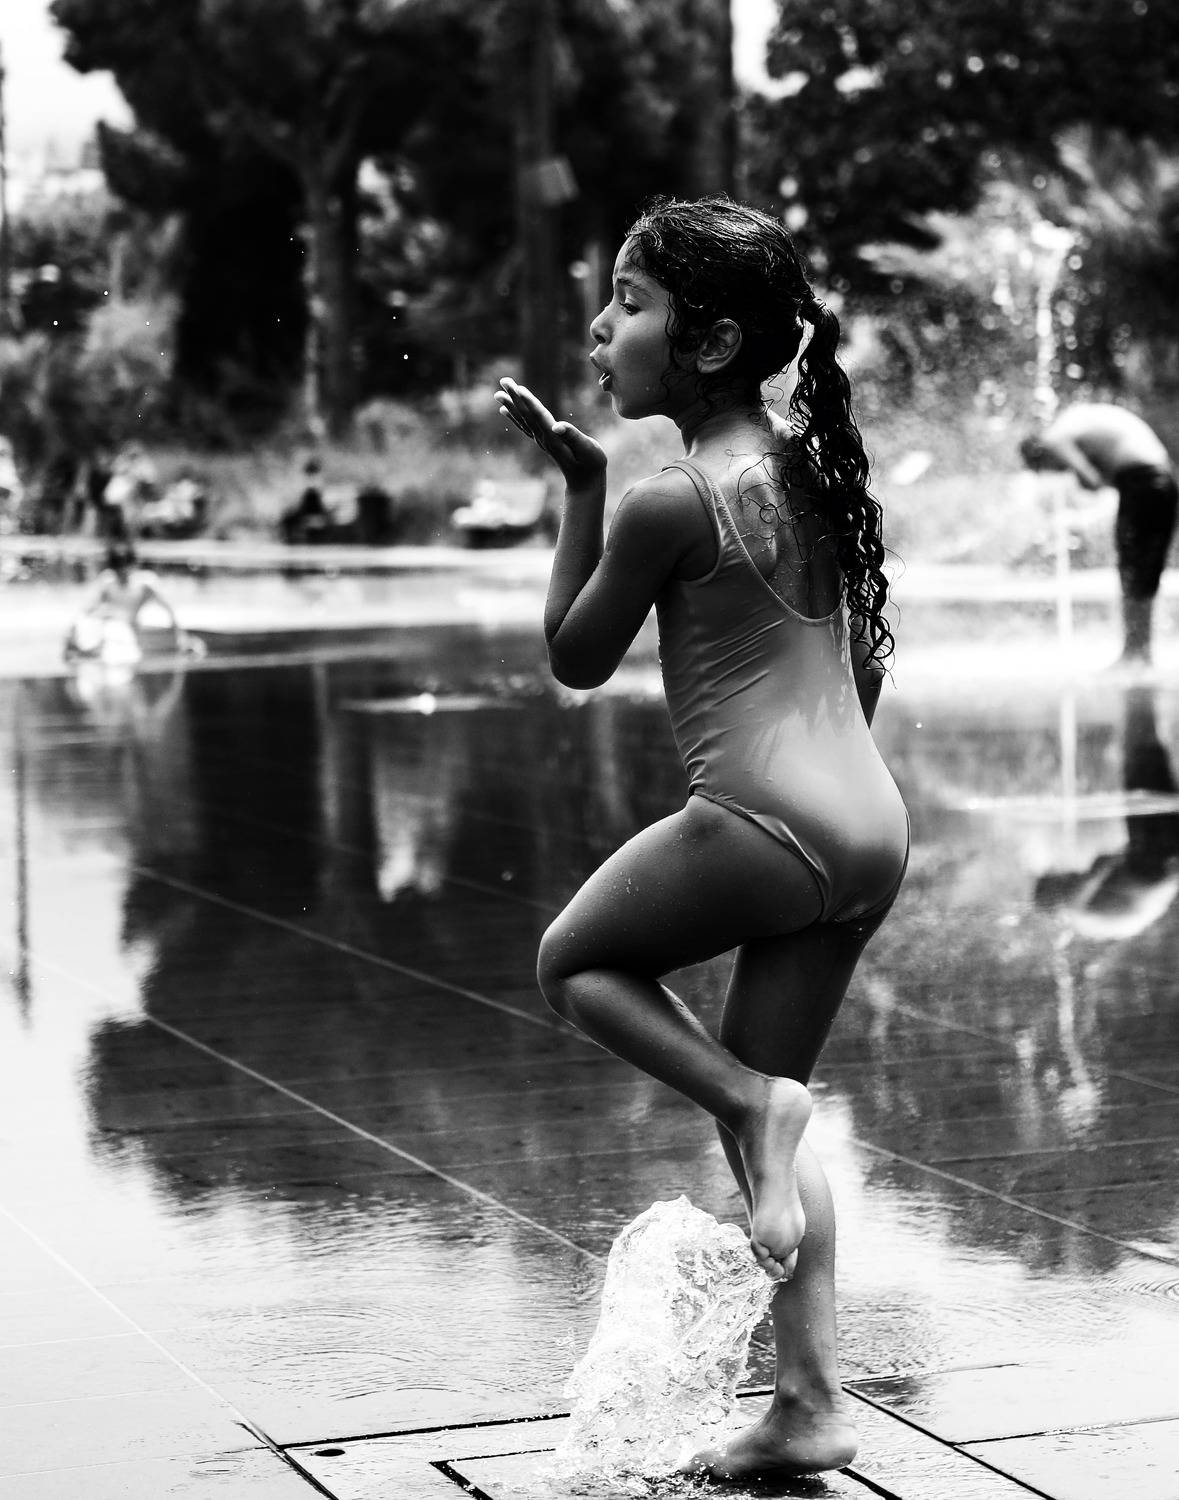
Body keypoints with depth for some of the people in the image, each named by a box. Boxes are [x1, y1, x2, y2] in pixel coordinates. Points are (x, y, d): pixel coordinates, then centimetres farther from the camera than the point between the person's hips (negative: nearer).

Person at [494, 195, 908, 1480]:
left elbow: (575, 659, 2)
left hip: (764, 821, -8)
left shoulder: (668, 502, -12)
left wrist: (578, 484, 5)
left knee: (574, 961, 17)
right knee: (760, 1099, 16)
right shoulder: (808, 463, 11)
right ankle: (808, 1409, 14)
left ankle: (757, 1103, -5)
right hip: (873, 821, 8)